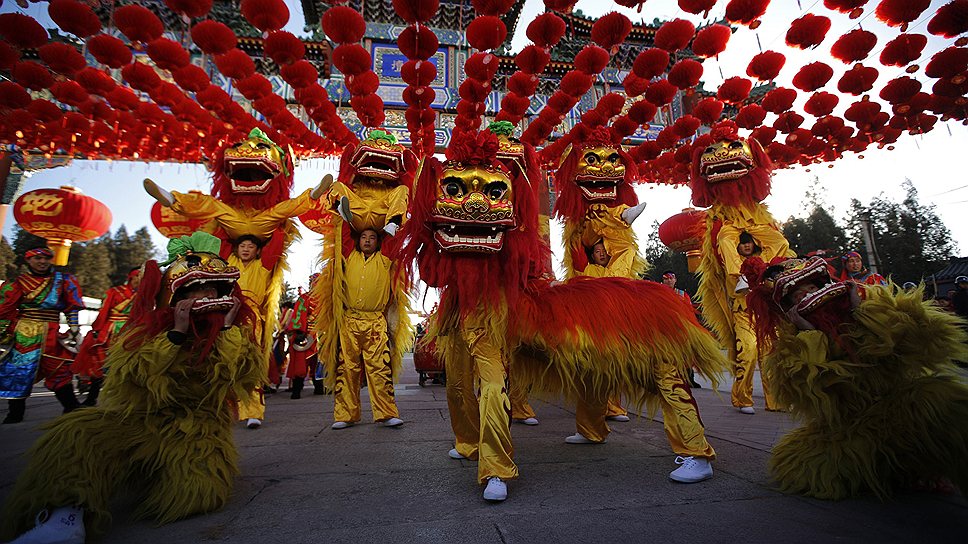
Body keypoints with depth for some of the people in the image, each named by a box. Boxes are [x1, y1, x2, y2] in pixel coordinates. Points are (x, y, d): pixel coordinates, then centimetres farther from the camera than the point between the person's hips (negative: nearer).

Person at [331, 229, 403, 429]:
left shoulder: (385, 261, 11)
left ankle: (387, 414, -5)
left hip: (376, 322, -2)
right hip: (350, 320, 2)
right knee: (347, 367, 3)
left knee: (379, 367, -7)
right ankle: (345, 415, 10)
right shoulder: (350, 258, 15)